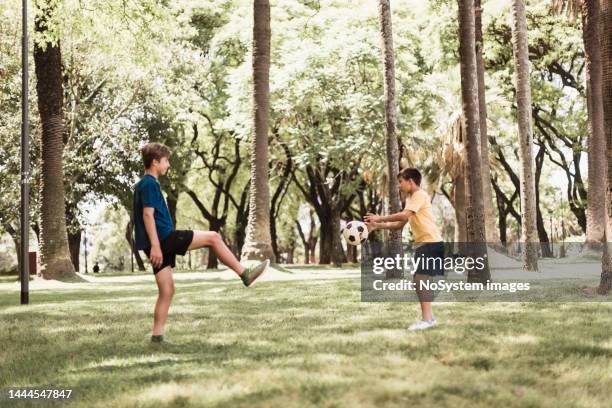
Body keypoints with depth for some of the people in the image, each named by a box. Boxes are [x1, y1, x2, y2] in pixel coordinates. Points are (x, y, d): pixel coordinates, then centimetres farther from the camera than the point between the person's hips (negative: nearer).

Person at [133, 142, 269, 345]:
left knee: (167, 291, 9)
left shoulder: (143, 185, 22)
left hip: (161, 243, 10)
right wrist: (155, 246, -23)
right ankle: (245, 274, 2)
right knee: (213, 237, -3)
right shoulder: (149, 184, -9)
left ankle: (157, 336, 7)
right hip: (164, 237, -10)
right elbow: (148, 215, -18)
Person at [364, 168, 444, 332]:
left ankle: (426, 319, -18)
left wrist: (380, 218, -15)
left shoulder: (420, 195, -11)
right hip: (422, 243, 10)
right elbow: (400, 224, 20)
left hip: (432, 242, -10)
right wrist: (377, 226, 11)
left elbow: (404, 215, -23)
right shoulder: (410, 199, 20)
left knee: (421, 278, -17)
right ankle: (429, 318, 17)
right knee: (419, 280, 11)